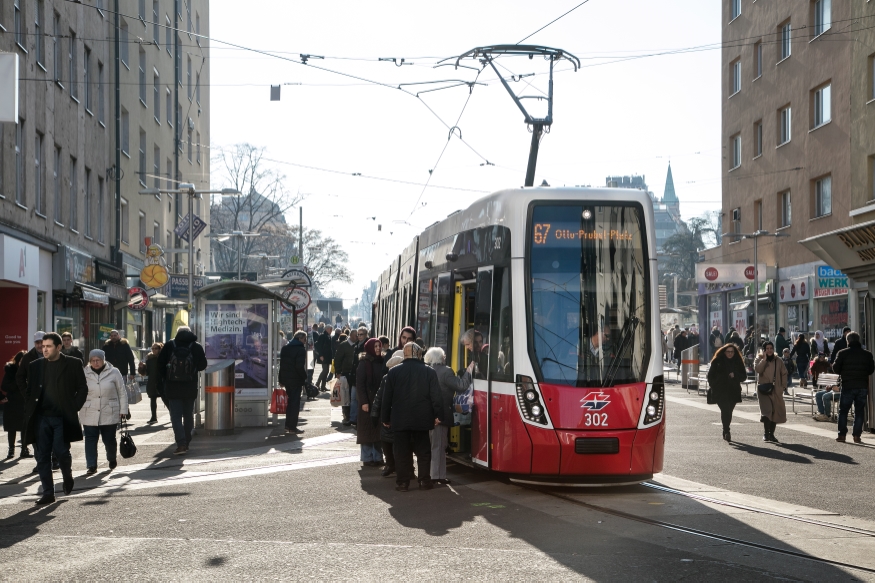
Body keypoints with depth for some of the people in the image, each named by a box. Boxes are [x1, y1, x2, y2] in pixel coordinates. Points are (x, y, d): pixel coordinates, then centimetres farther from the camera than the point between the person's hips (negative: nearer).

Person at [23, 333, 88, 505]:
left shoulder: (73, 364, 1)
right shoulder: (36, 366, 10)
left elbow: (82, 389, 4)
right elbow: (30, 391, 15)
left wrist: (74, 408, -5)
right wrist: (30, 412, 3)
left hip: (63, 418, -3)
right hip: (41, 418, 3)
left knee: (61, 452, -8)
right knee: (42, 457, 0)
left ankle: (67, 476, 24)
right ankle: (48, 493, 7)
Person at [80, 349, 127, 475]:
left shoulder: (114, 372, -1)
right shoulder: (84, 374, 2)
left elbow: (122, 392, 4)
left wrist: (123, 410, 2)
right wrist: (76, 410, 5)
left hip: (109, 413, -1)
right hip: (90, 415, 1)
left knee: (109, 439, 7)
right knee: (90, 439, -4)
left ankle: (112, 459, 33)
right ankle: (91, 466, 0)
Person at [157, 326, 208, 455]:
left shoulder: (169, 345, -3)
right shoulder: (196, 346, -3)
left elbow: (160, 363, 0)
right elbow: (202, 365, 1)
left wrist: (165, 378, 13)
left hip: (172, 387, -1)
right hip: (190, 387, 1)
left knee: (176, 416, -1)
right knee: (188, 415, 15)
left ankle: (181, 443, -15)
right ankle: (186, 443, 20)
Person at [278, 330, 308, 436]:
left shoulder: (285, 348, 10)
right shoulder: (301, 349, -14)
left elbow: (282, 364, 12)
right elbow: (300, 366, -20)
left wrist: (281, 379, 15)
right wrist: (305, 378, -8)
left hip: (286, 379, 7)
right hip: (296, 380, -7)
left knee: (289, 402, 18)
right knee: (295, 403, -1)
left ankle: (288, 425, 22)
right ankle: (292, 426, 1)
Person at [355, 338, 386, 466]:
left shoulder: (383, 362, 8)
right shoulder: (364, 363, -7)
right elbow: (359, 383, -10)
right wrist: (364, 402, -16)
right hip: (368, 401, -5)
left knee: (379, 430, 7)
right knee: (367, 430, 1)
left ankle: (378, 457, 14)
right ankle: (367, 458, 8)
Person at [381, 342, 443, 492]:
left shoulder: (394, 372, -2)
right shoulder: (429, 372, -2)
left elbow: (387, 397, 2)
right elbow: (436, 395, -4)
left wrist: (385, 418, 10)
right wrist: (438, 415, 3)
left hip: (400, 419, 0)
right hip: (422, 419, 0)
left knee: (402, 452, 5)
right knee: (423, 451, 9)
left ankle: (402, 482, 5)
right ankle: (424, 481, 10)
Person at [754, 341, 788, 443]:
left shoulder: (778, 361, 12)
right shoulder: (759, 359, 4)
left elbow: (784, 373, 15)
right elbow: (757, 369, -16)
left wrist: (783, 385, 5)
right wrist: (764, 358, -15)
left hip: (776, 390, 4)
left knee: (776, 412, 4)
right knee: (766, 410, -17)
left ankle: (771, 434, 15)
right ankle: (766, 434, -12)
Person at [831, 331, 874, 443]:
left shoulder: (843, 353, -6)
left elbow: (836, 368, -4)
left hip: (847, 386, -2)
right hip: (863, 386, 2)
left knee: (843, 410, 6)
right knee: (859, 411, 8)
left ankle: (842, 435, 1)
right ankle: (857, 435, 5)